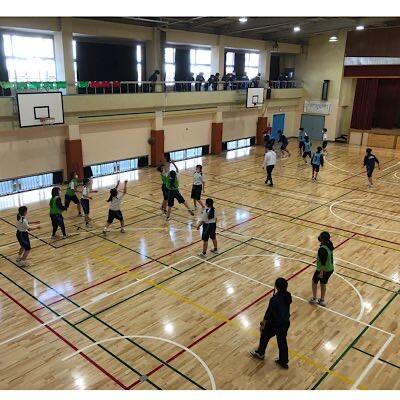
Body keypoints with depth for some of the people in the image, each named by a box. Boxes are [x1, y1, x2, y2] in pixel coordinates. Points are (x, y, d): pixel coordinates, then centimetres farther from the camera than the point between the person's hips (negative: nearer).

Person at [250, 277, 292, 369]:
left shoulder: (274, 299, -32)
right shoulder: (288, 295, -11)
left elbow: (268, 313, -22)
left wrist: (263, 324, -8)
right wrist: (277, 294, -4)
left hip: (275, 324, -6)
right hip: (286, 322, 6)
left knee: (265, 336, 22)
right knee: (282, 341, 24)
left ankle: (260, 353, 46)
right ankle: (284, 361, 38)